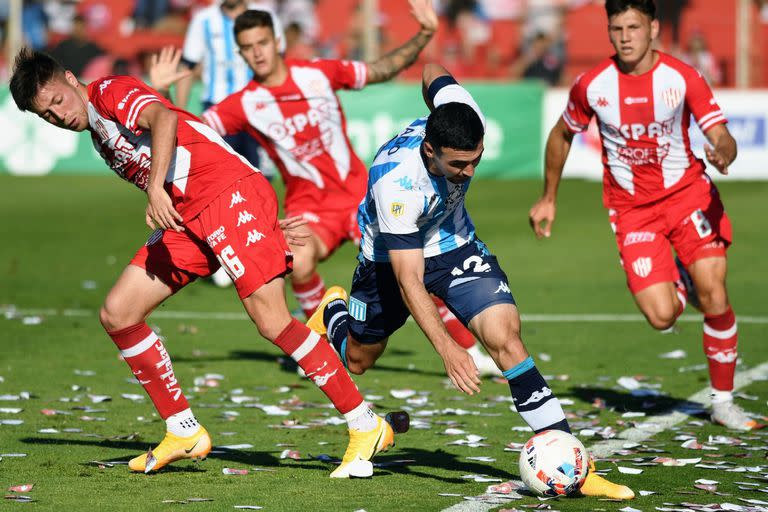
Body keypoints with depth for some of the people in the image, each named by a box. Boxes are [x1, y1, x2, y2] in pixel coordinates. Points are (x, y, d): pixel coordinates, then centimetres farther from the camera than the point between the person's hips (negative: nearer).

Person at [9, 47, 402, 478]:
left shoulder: (110, 91, 0)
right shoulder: (101, 139, 25)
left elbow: (163, 119, -22)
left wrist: (156, 188, -33)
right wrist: (263, 223, 15)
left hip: (232, 191, -10)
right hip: (186, 218, 10)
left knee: (271, 320, -19)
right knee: (117, 314, 2)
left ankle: (367, 426, -14)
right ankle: (185, 432, 8)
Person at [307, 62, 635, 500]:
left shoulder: (467, 118, -29)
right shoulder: (397, 184, -40)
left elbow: (434, 74, -4)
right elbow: (409, 281, -35)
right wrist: (447, 350, -42)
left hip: (454, 243, 3)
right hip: (392, 256, -3)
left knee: (506, 337, -19)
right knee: (358, 360, 19)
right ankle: (334, 310, 57)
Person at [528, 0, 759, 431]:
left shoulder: (684, 79, -11)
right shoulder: (592, 86, -7)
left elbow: (722, 136, -13)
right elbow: (562, 135, 11)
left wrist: (723, 152, -38)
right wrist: (549, 198, 17)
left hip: (687, 193, 0)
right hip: (631, 209, 1)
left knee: (714, 298, -15)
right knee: (662, 316, -15)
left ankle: (724, 402, 5)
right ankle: (680, 284, 25)